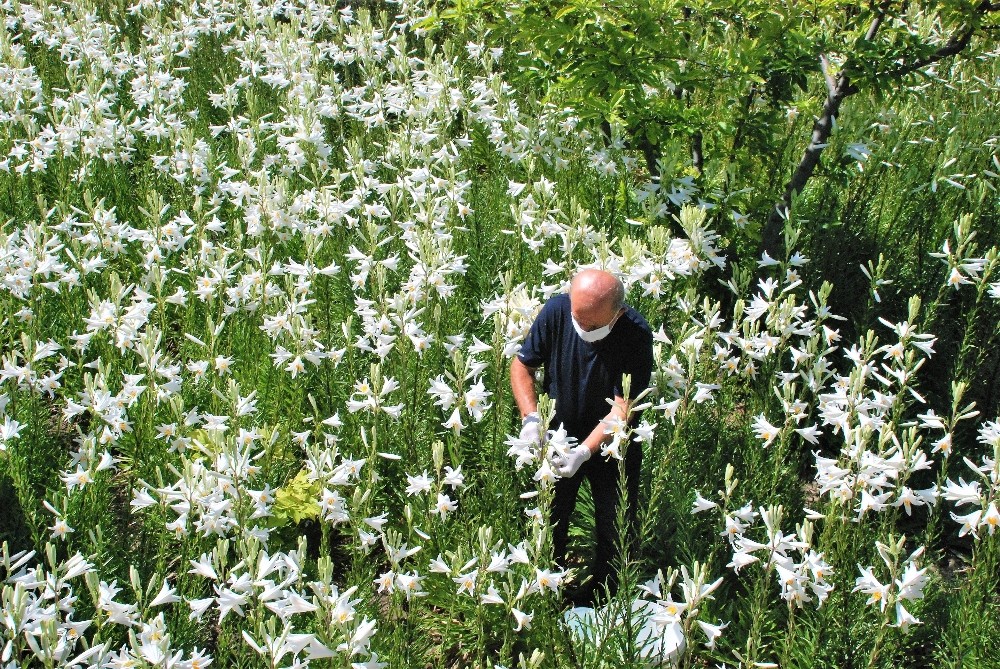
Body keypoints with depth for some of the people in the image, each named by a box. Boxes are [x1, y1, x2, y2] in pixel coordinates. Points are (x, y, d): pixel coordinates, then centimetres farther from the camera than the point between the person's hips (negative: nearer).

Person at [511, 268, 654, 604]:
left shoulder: (636, 334, -28)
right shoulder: (556, 311, -22)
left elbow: (622, 407, -27)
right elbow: (521, 364, -9)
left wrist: (585, 452, -37)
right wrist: (530, 418, -21)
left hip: (612, 444, -2)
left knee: (615, 527, 10)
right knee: (550, 522, 15)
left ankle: (604, 598, 33)